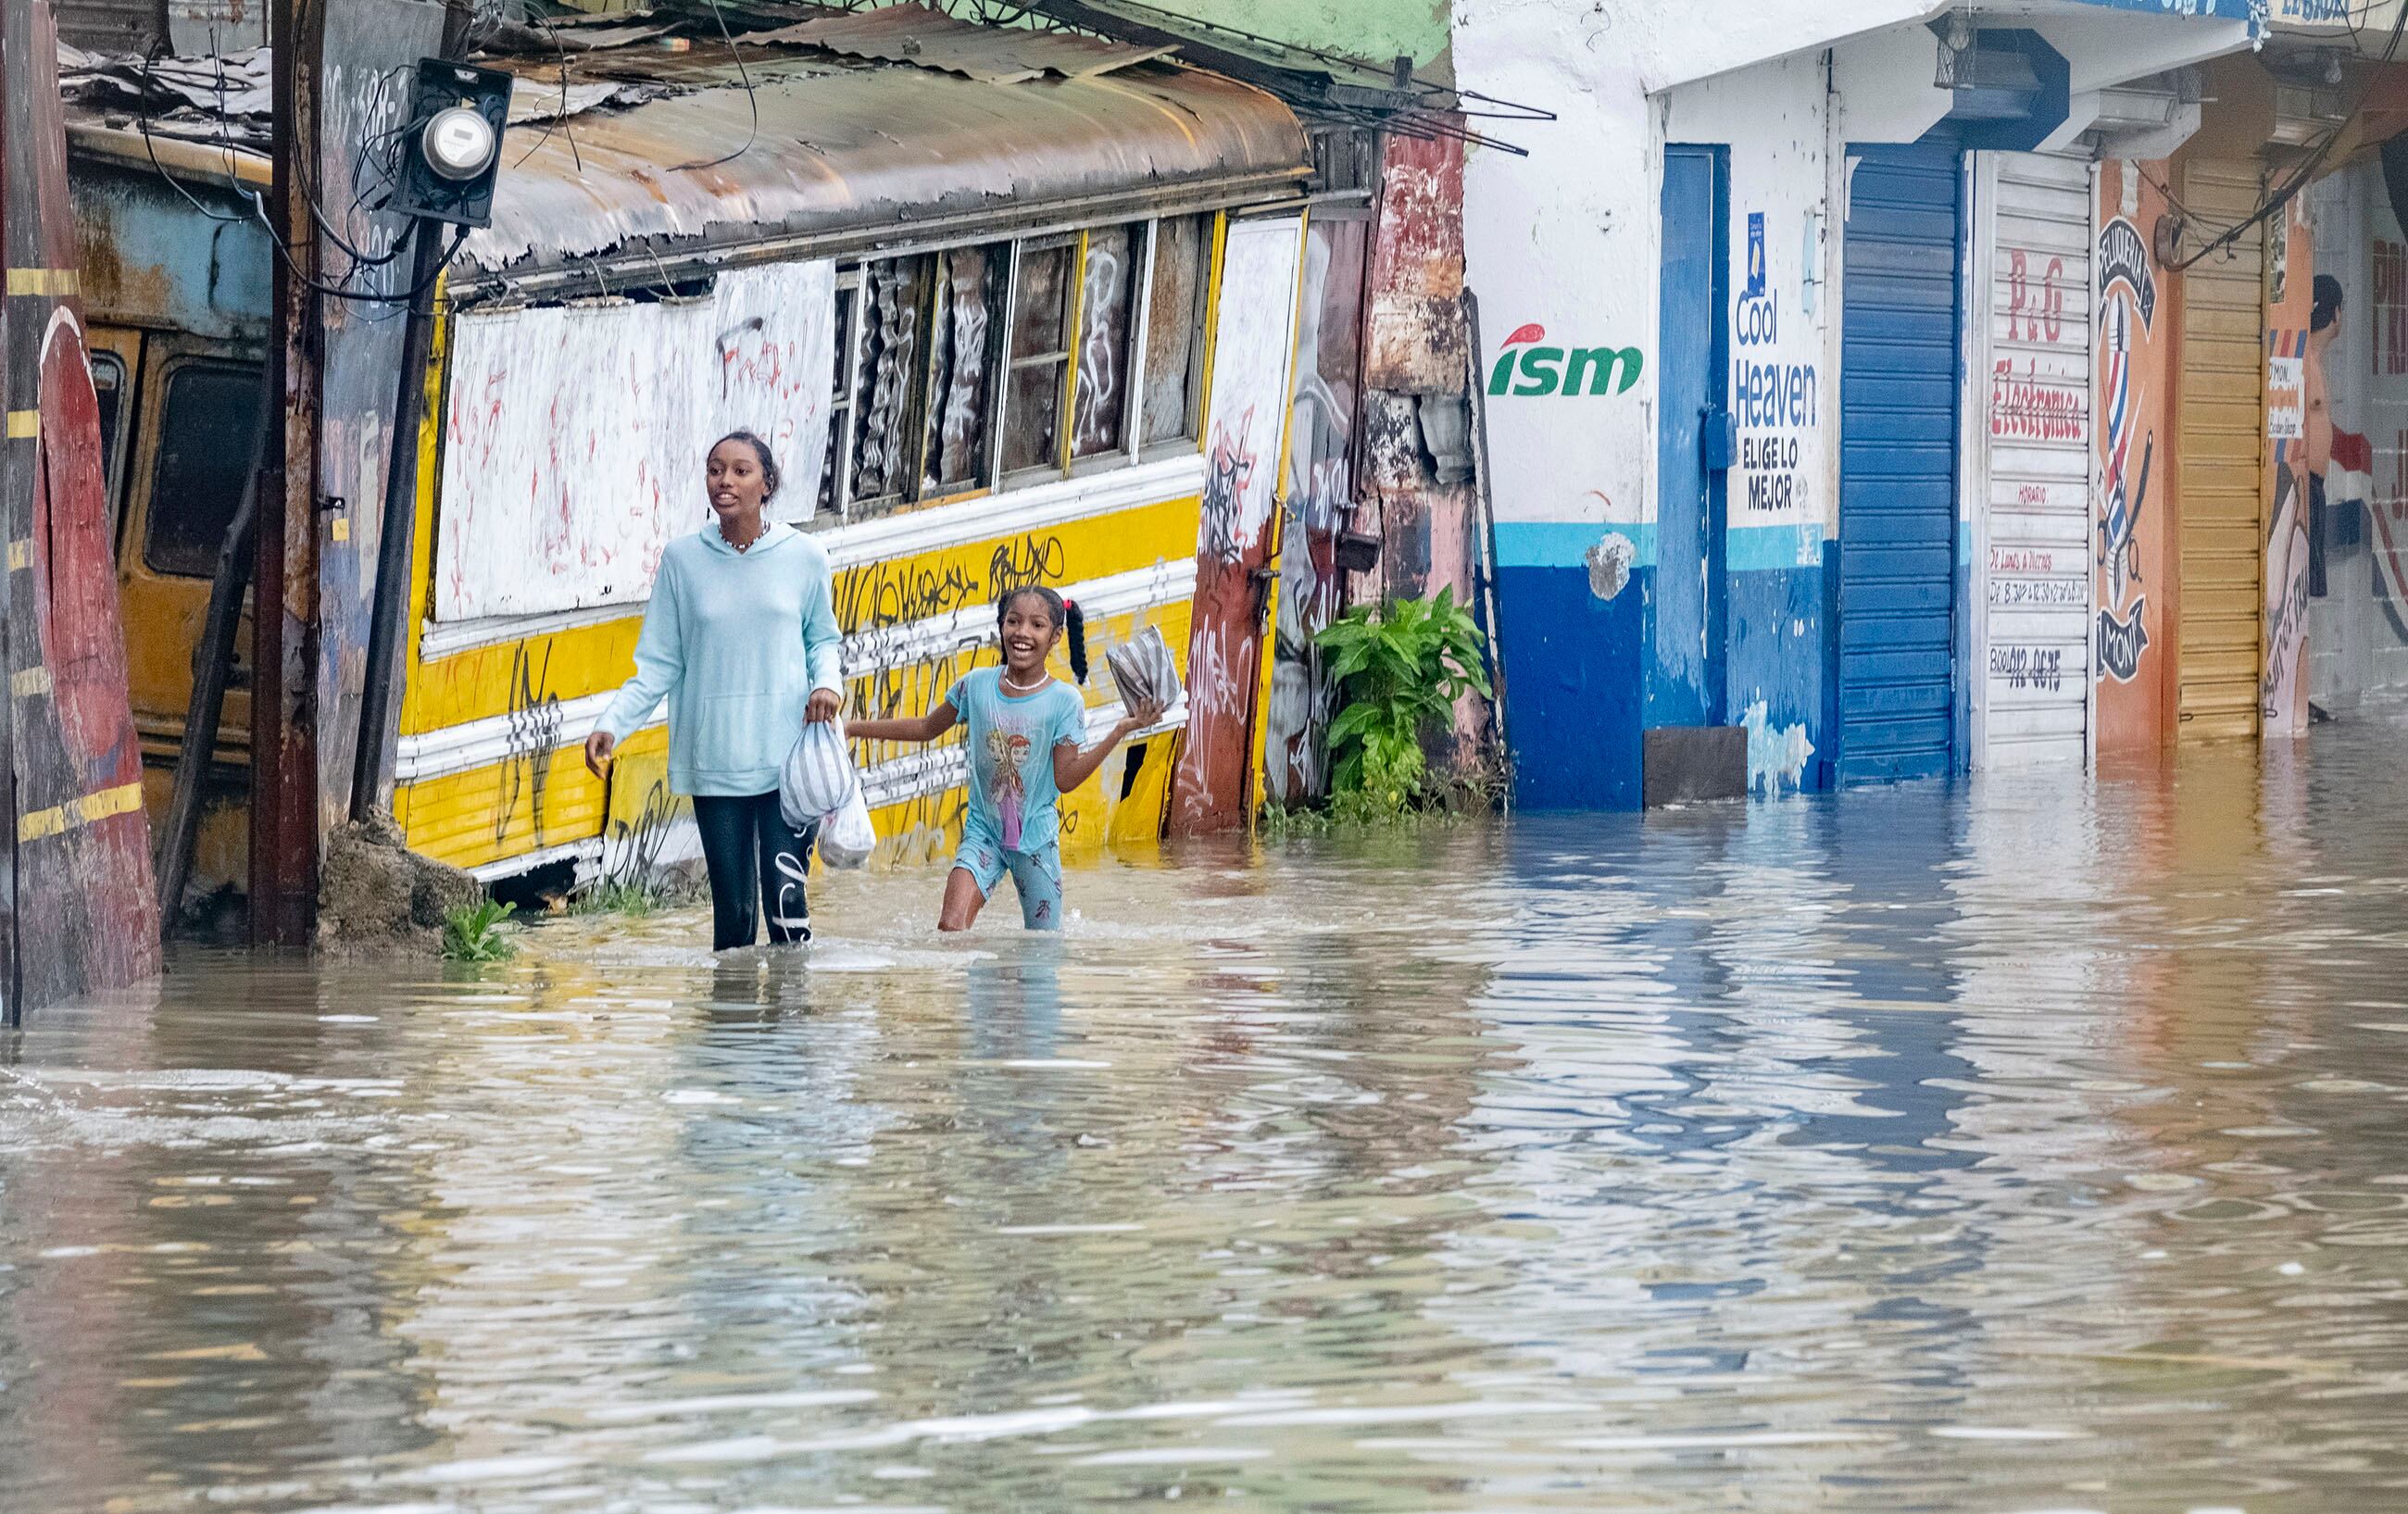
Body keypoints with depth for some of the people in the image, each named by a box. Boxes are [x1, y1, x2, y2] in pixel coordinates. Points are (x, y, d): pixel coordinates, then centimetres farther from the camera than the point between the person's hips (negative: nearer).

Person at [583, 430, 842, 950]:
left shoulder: (803, 556, 1)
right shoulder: (683, 559, 3)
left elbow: (822, 639, 15)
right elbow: (660, 664, 6)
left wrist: (827, 682, -7)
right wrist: (612, 725, -6)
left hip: (788, 757, -1)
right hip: (715, 764, 1)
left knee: (786, 896, -11)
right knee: (732, 908, 2)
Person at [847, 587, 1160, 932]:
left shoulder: (1064, 701, -8)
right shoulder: (976, 685, -2)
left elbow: (1065, 777, -11)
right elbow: (927, 728, 13)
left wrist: (1120, 732, -18)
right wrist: (851, 729, 13)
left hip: (1036, 838, -1)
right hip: (983, 832, 1)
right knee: (950, 928, -17)